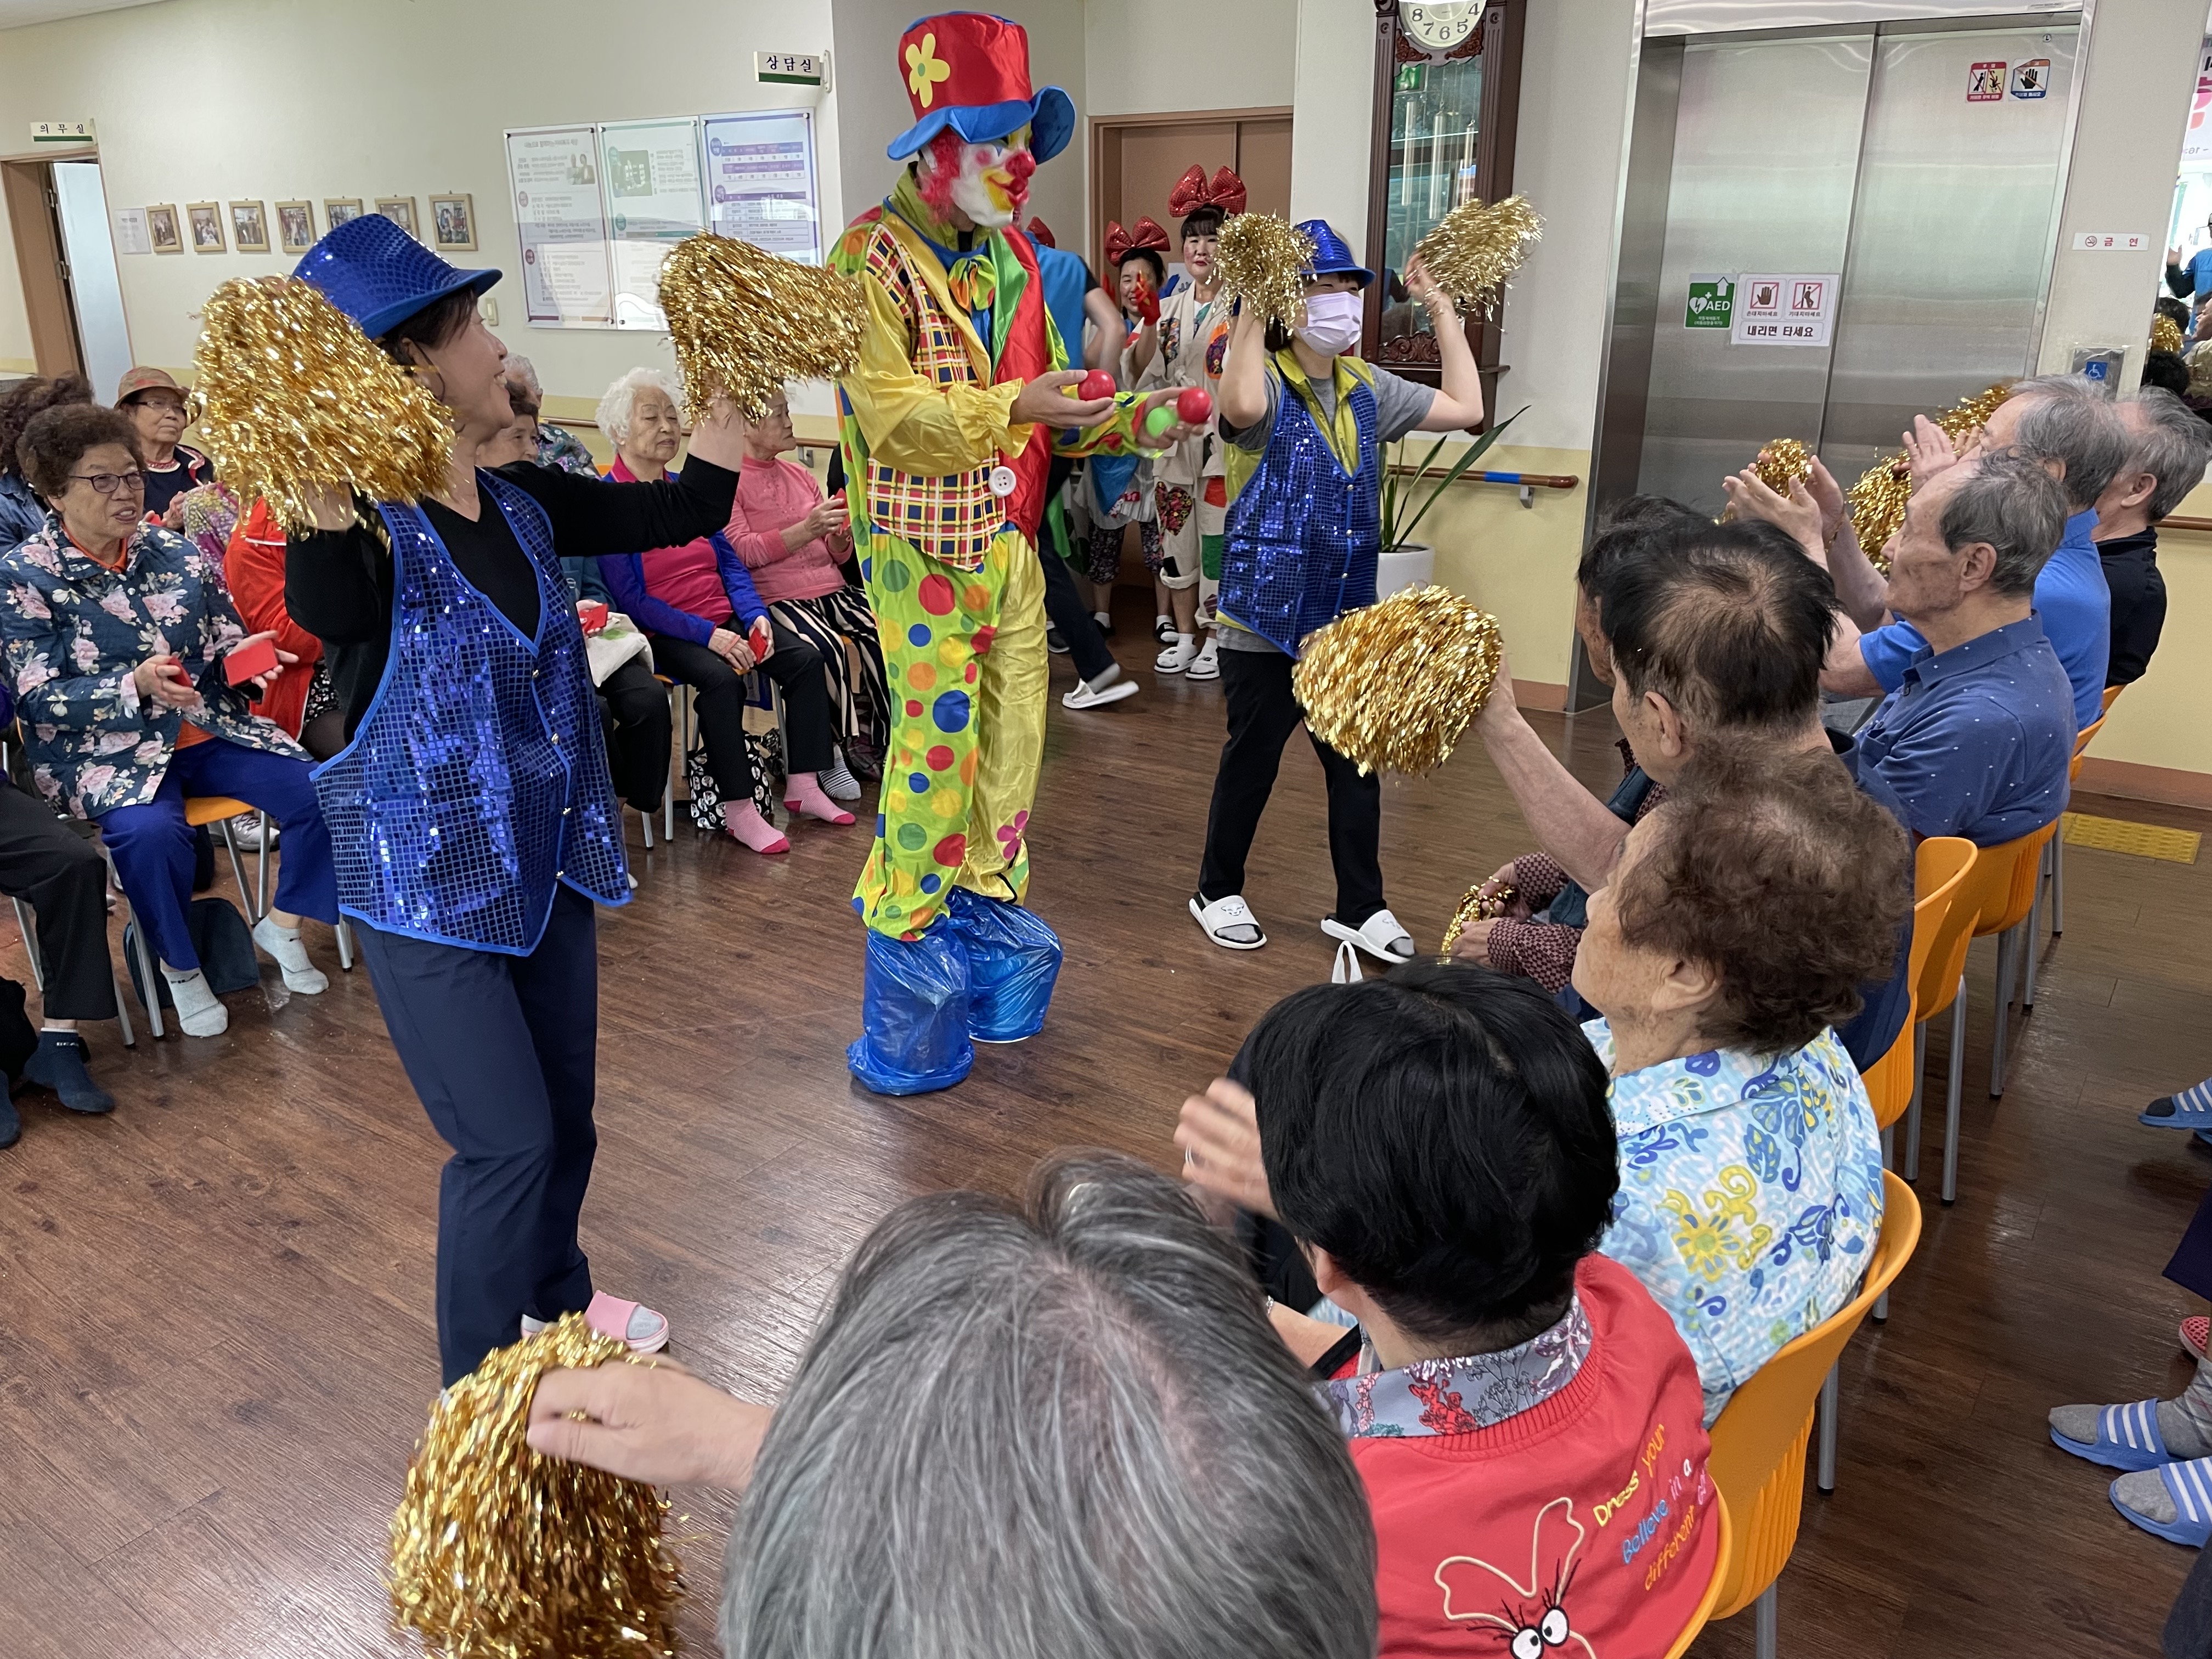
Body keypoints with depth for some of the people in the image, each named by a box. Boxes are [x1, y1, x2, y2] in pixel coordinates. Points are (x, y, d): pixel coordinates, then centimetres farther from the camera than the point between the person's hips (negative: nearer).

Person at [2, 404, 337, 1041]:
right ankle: (180, 968, -8)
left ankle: (281, 925, 8)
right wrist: (136, 687, -29)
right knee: (150, 832, -35)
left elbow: (227, 644, 8)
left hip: (207, 729, 4)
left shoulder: (177, 552, 5)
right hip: (104, 748, -4)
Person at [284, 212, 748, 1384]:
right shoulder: (370, 520, -19)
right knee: (508, 1139, -3)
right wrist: (325, 492, -56)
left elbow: (683, 511, 10)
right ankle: (478, 1391, 20)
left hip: (546, 858, 7)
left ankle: (556, 1300, 46)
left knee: (565, 1111, 19)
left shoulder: (520, 504, 2)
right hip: (427, 882, -7)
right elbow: (328, 617, -41)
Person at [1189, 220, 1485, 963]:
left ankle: (1360, 908, 23)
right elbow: (1242, 407, -37)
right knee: (1251, 762, 8)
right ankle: (1218, 892, 27)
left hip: (1348, 620, 6)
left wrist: (1442, 309, 8)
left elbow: (1466, 409, 8)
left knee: (1357, 764, 10)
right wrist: (1253, 309, -28)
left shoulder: (1367, 388, 8)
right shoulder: (1266, 381, -12)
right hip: (1265, 621, -5)